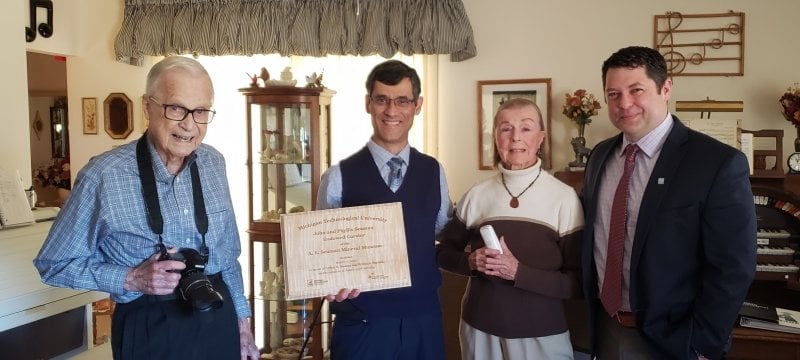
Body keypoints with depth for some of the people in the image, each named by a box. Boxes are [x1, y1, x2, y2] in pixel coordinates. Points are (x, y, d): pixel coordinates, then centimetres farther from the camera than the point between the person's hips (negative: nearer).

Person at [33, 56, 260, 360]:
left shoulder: (213, 163, -2)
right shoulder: (103, 176, -17)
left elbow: (228, 251, 7)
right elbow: (55, 263, -7)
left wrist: (241, 318, 8)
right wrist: (130, 279, -19)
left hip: (219, 320, 4)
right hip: (149, 329, -4)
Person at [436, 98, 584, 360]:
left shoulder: (564, 198, -10)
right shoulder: (476, 195, -3)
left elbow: (578, 283, -8)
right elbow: (443, 253, 9)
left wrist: (519, 271, -19)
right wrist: (471, 262, -11)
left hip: (542, 334, -2)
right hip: (480, 329, 2)